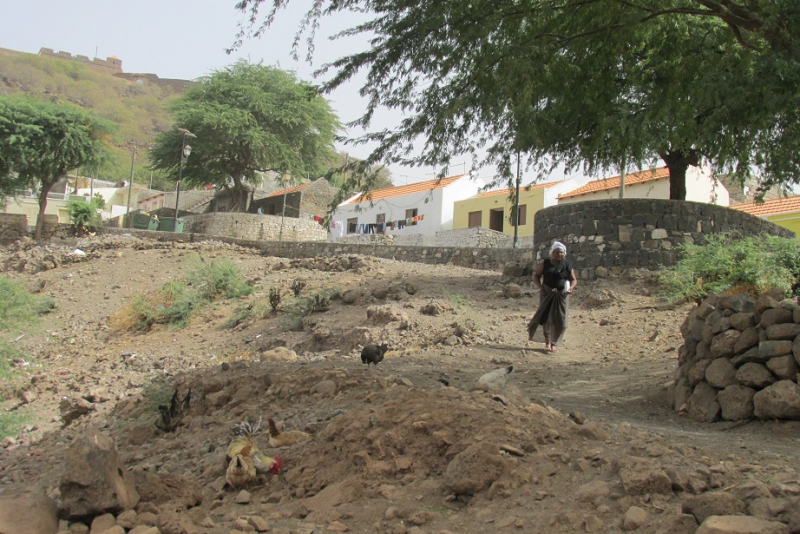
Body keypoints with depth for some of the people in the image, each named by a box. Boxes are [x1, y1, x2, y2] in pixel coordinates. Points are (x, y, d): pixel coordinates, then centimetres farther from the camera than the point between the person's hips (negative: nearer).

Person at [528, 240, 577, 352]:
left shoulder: (567, 265, 2)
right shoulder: (546, 263, 2)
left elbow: (574, 279, 4)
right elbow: (536, 275, 7)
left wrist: (571, 287, -17)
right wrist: (540, 287, -9)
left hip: (561, 294, 0)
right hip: (547, 294, 0)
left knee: (560, 320, -3)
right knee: (546, 317, -1)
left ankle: (554, 343, 11)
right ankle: (547, 341, 18)